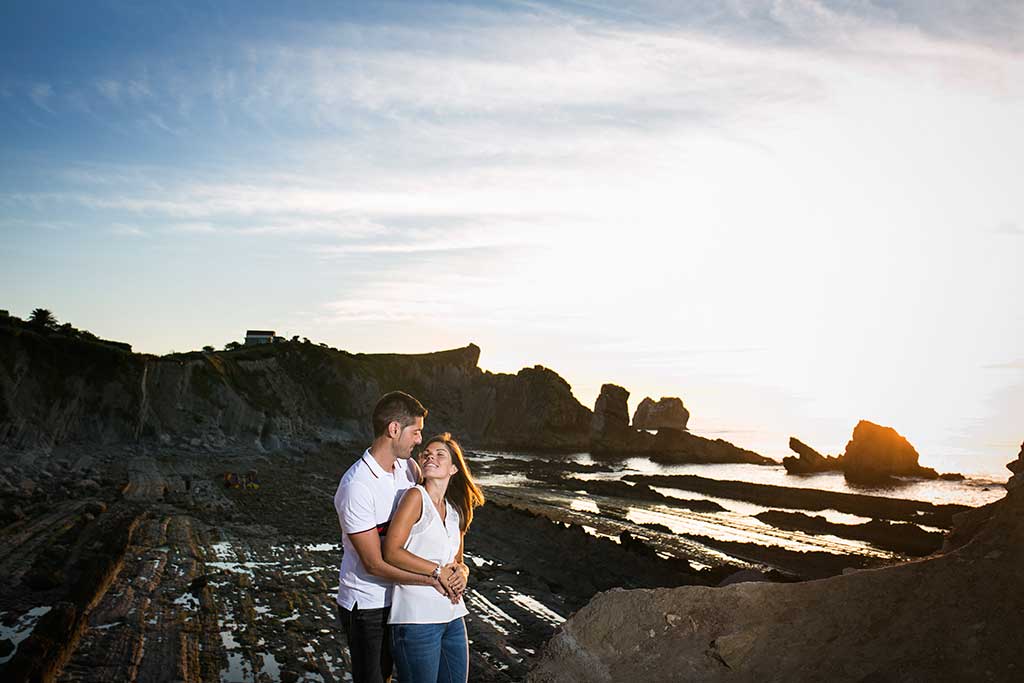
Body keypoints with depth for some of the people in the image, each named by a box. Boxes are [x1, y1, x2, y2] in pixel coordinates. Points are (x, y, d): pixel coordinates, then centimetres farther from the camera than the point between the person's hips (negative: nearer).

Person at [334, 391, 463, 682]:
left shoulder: (407, 467, -3)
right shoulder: (356, 487, -26)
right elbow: (375, 564, -24)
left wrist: (456, 565, -9)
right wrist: (432, 579, -19)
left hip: (397, 598, 7)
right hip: (365, 605, -7)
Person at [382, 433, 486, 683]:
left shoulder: (455, 510, 13)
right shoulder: (415, 497, -8)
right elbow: (392, 552, -15)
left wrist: (462, 573, -4)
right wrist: (438, 571, -14)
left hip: (452, 615, 7)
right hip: (417, 618, -7)